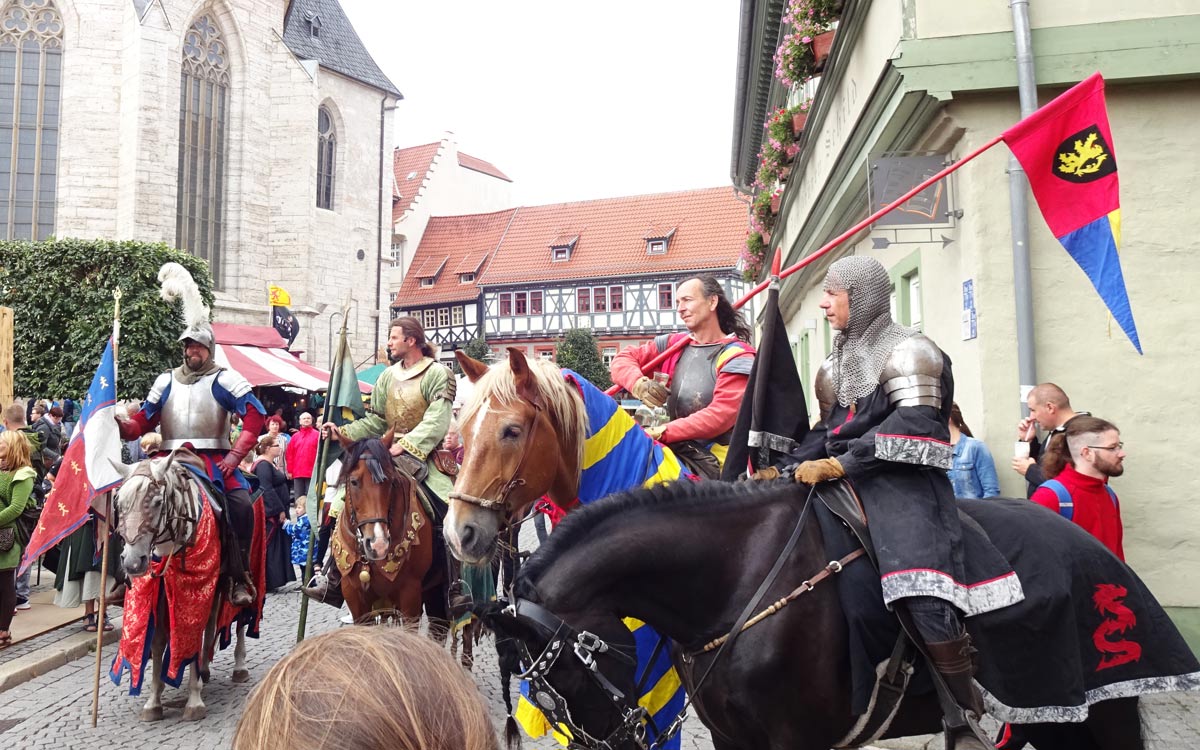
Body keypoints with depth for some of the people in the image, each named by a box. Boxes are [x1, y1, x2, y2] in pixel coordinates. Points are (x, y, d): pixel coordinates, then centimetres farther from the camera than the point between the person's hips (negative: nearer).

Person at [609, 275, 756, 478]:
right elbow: (623, 359, 12)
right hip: (676, 450, 6)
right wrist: (639, 383, -12)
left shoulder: (737, 356, -5)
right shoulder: (674, 344, 15)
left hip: (713, 461, -6)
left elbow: (720, 416, -17)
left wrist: (661, 432, -24)